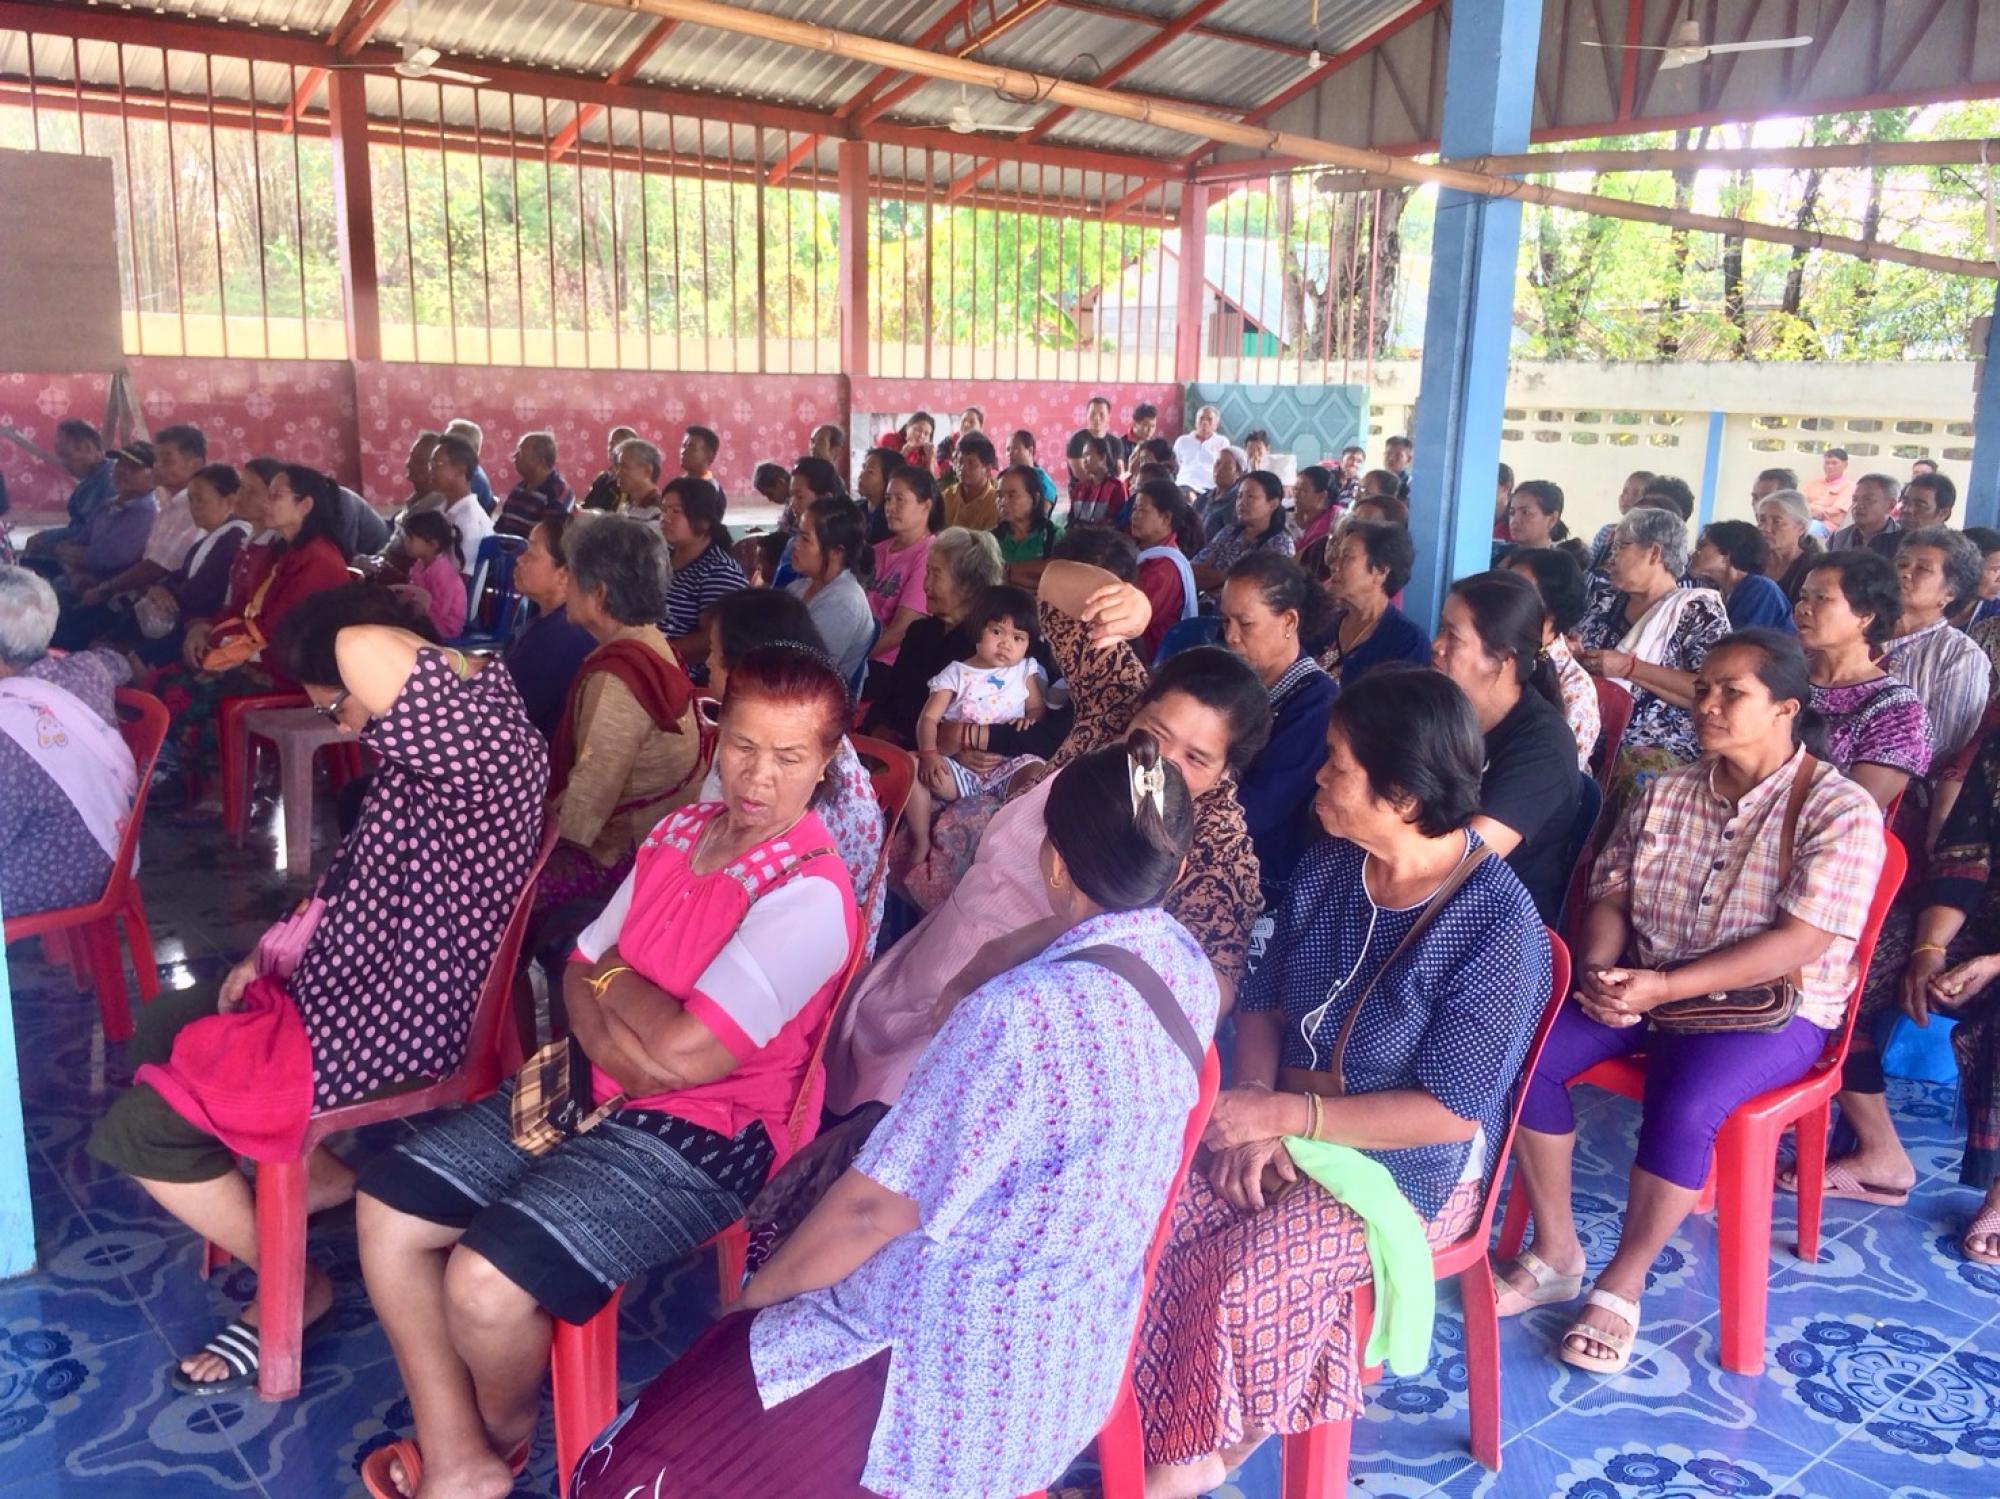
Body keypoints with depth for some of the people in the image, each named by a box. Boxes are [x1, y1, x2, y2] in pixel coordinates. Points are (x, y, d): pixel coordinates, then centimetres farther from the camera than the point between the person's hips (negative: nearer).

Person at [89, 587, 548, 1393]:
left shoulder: (485, 754, -31)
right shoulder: (430, 754, 3)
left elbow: (365, 652, -48)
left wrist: (453, 661, -28)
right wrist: (272, 951, 8)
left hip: (383, 1031, -11)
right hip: (350, 990, 11)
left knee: (138, 1129, -3)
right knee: (159, 1028, 24)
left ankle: (290, 1284, 15)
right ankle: (315, 1169, 26)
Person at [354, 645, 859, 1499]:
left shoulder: (808, 897, -22)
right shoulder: (682, 830, 4)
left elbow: (685, 1054, -26)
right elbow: (582, 970, 9)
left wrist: (617, 978, -7)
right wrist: (612, 1045, -13)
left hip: (701, 1140, -8)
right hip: (592, 1096, 8)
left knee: (485, 1281, -22)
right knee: (386, 1208, 2)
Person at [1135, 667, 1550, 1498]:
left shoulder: (1497, 926, -23)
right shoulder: (1327, 867, -2)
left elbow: (1453, 1110, -22)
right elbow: (1264, 1001, 6)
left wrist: (1289, 1115, -23)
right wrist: (1255, 1111, -12)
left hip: (1410, 1169, -6)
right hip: (1294, 1129, 6)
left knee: (1237, 1278, -25)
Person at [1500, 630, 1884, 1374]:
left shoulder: (1839, 810, -10)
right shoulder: (1665, 794, 8)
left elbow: (1803, 941, -19)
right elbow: (1610, 897, 7)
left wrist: (1665, 987, -25)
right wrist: (1598, 969, -16)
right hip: (1645, 986, 5)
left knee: (1683, 1106, -34)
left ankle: (1623, 1284, -9)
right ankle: (1556, 1254, -2)